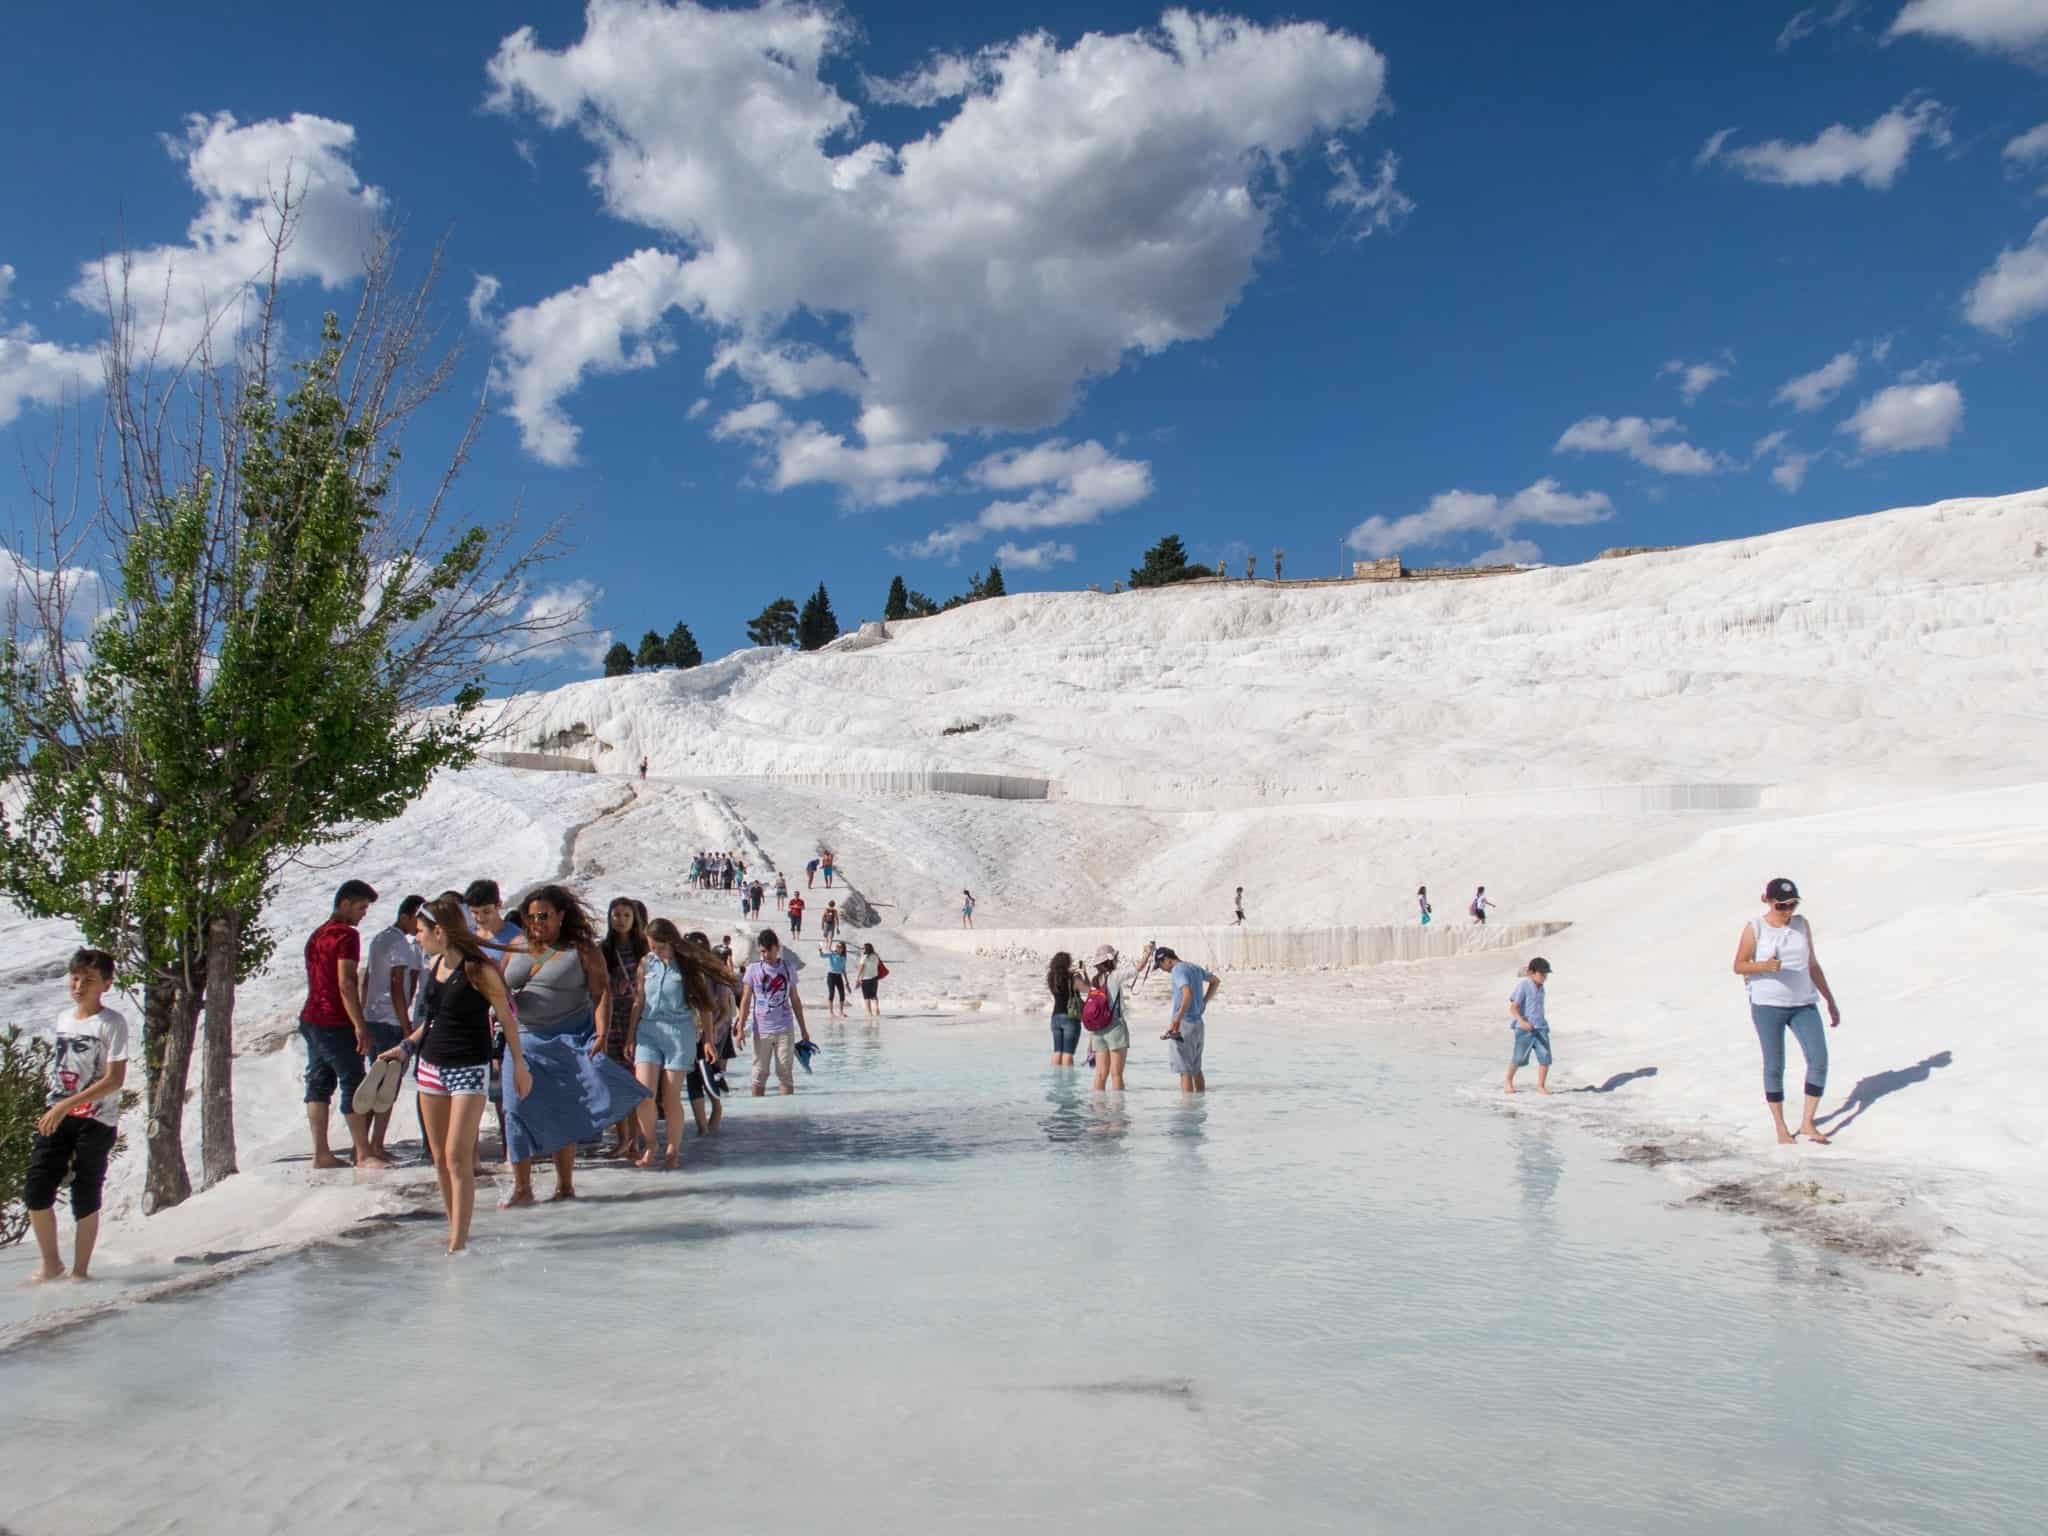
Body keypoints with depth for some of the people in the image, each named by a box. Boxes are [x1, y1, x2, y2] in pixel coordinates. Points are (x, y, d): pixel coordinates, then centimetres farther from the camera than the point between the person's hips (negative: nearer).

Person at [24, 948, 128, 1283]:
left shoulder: (112, 1023, -9)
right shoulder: (61, 1018, 11)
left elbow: (115, 1079, -15)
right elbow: (58, 1067, 19)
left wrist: (65, 1106, -19)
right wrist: (52, 1109, 12)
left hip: (96, 1120, -5)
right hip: (56, 1116, 5)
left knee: (85, 1198, 1)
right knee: (35, 1190, -2)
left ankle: (80, 1269, 14)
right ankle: (50, 1263, 16)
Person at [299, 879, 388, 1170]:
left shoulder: (317, 934, 17)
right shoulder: (346, 935, -12)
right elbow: (346, 984, -20)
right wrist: (360, 1026, -21)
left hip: (310, 1018, 10)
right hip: (334, 1023, -10)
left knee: (319, 1084, 9)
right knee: (353, 1084, -6)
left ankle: (321, 1153, 12)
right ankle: (363, 1155, -5)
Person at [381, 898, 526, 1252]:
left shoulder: (478, 970, -15)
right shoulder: (433, 965, 6)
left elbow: (508, 1017, -8)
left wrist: (520, 1065, -7)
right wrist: (406, 1047, 11)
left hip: (469, 1070, -7)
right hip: (430, 1067, 7)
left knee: (458, 1157, -9)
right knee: (439, 1157, 10)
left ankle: (459, 1242, -5)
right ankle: (455, 1229, 22)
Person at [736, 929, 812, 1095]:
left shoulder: (788, 968, 5)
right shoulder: (753, 969, 0)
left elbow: (795, 1000, 11)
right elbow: (745, 1000, -1)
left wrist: (803, 1029, 13)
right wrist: (741, 1027, -12)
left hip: (784, 1030, 1)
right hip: (761, 1030, -1)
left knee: (786, 1074, 3)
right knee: (759, 1075, 5)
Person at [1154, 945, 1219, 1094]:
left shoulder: (1179, 970, -14)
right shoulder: (1194, 967, 13)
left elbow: (1188, 994, -30)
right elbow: (1216, 981, 29)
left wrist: (1177, 1021, -31)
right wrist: (1204, 1003, 25)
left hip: (1184, 1025, -9)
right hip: (1199, 1024, 9)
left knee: (1185, 1071, -6)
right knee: (1196, 1070, 16)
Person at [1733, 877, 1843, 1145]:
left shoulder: (1802, 924, 5)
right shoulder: (1754, 928, -6)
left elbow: (1813, 965, 13)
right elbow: (1739, 966, -3)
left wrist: (1831, 1002, 13)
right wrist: (1764, 966, -24)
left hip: (1803, 1004, 4)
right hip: (1767, 1005, -3)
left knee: (1819, 1060, -7)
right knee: (1774, 1066, 2)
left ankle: (1808, 1123, 6)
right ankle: (1780, 1128, 15)